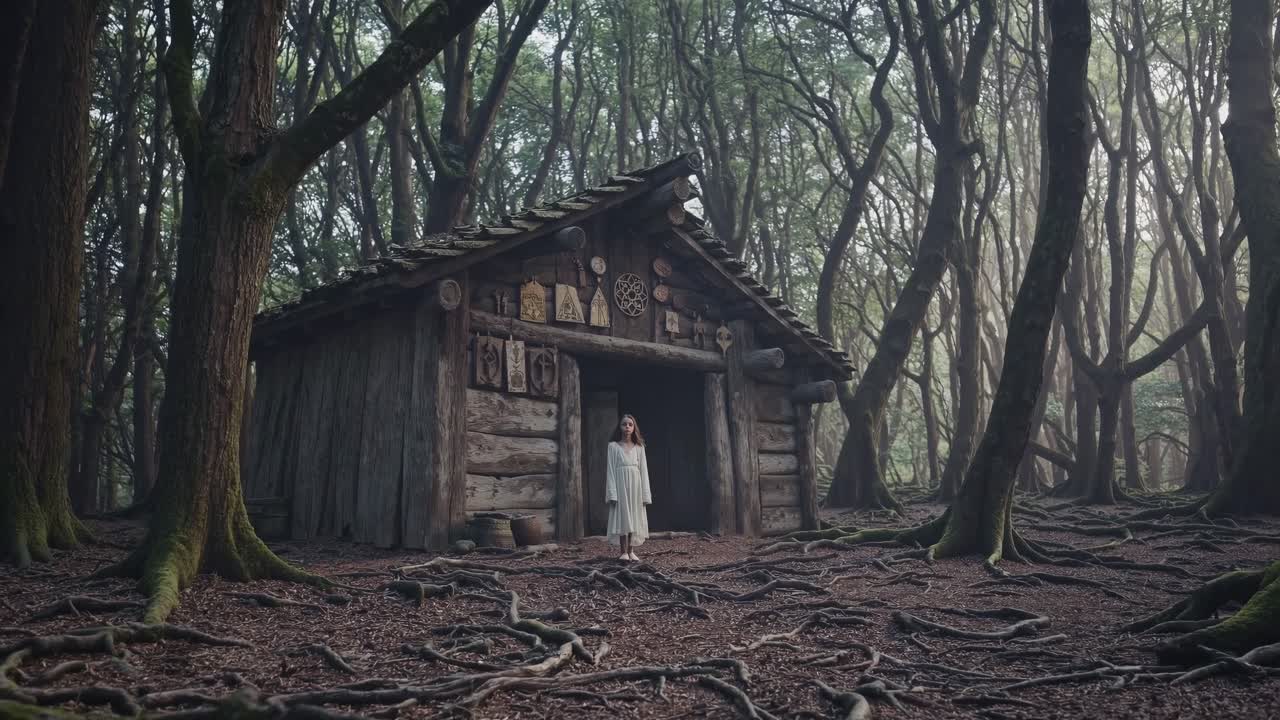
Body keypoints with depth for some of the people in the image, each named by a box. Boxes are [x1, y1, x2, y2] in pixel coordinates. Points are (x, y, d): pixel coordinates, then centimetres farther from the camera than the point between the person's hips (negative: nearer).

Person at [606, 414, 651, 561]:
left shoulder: (639, 447, 10)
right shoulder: (613, 446, 4)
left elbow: (643, 470, 7)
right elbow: (611, 470, -2)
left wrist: (645, 493, -1)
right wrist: (612, 492, -12)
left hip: (636, 484, 2)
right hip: (620, 485, -2)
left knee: (634, 518, 2)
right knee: (622, 517, -5)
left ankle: (632, 551, 7)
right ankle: (624, 552, -3)